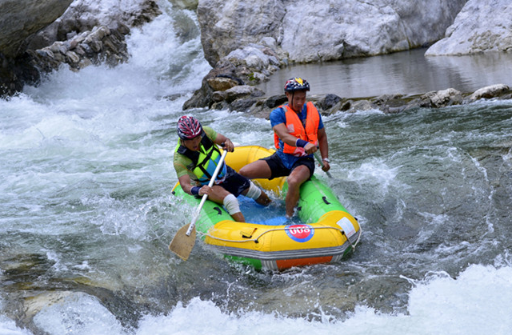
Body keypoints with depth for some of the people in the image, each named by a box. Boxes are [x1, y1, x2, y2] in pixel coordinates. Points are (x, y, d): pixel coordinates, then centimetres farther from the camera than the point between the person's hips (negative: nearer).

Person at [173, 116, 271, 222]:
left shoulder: (205, 132, -17)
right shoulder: (180, 159, -29)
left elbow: (225, 140, -6)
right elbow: (185, 185, -36)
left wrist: (228, 143, -31)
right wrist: (198, 191, -58)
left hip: (225, 174, 6)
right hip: (208, 186, -6)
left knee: (262, 197, 17)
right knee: (230, 200, -37)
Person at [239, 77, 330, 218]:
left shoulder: (313, 111, 4)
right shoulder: (278, 114, -7)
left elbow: (322, 136, 18)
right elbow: (284, 136, -25)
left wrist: (325, 159, 6)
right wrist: (303, 144, -43)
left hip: (303, 160, -1)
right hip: (281, 158, 1)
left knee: (293, 181, -37)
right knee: (244, 173, -13)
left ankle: (289, 217, -18)